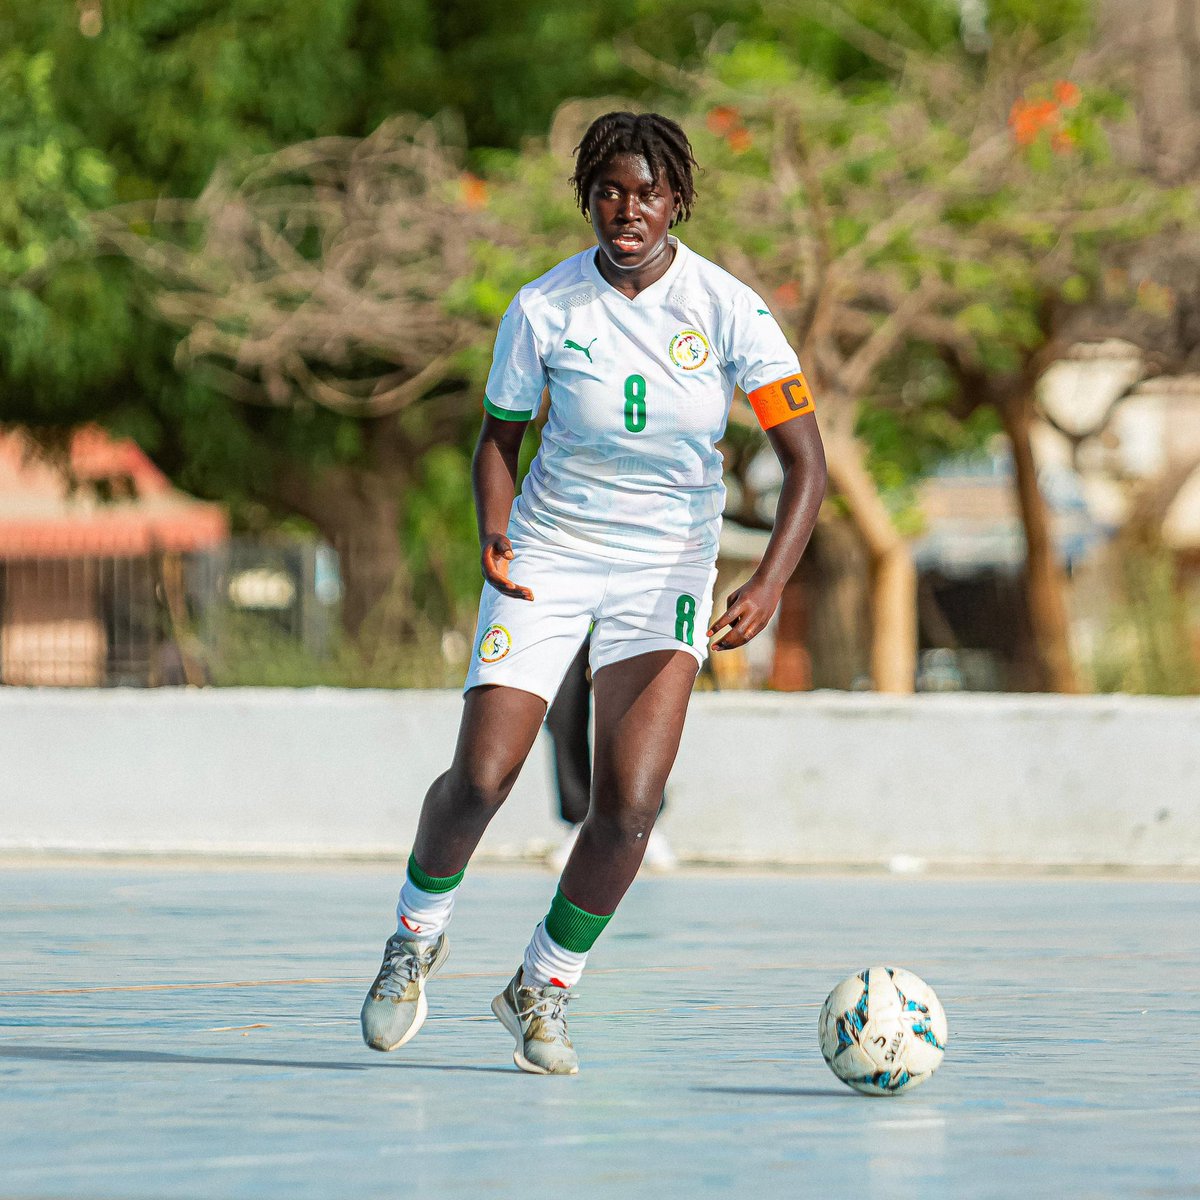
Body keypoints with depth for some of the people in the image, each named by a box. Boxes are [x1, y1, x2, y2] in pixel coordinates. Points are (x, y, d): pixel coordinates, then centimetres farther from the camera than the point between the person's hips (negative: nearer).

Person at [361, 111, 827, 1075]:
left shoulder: (727, 308, -13)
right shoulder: (544, 308, -10)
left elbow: (806, 460, -14)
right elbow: (499, 438, 4)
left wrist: (770, 582, -28)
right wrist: (494, 533, -16)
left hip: (667, 571, 0)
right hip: (550, 556, 0)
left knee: (630, 803, -14)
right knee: (481, 777, -12)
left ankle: (543, 988, 8)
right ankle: (417, 938, 18)